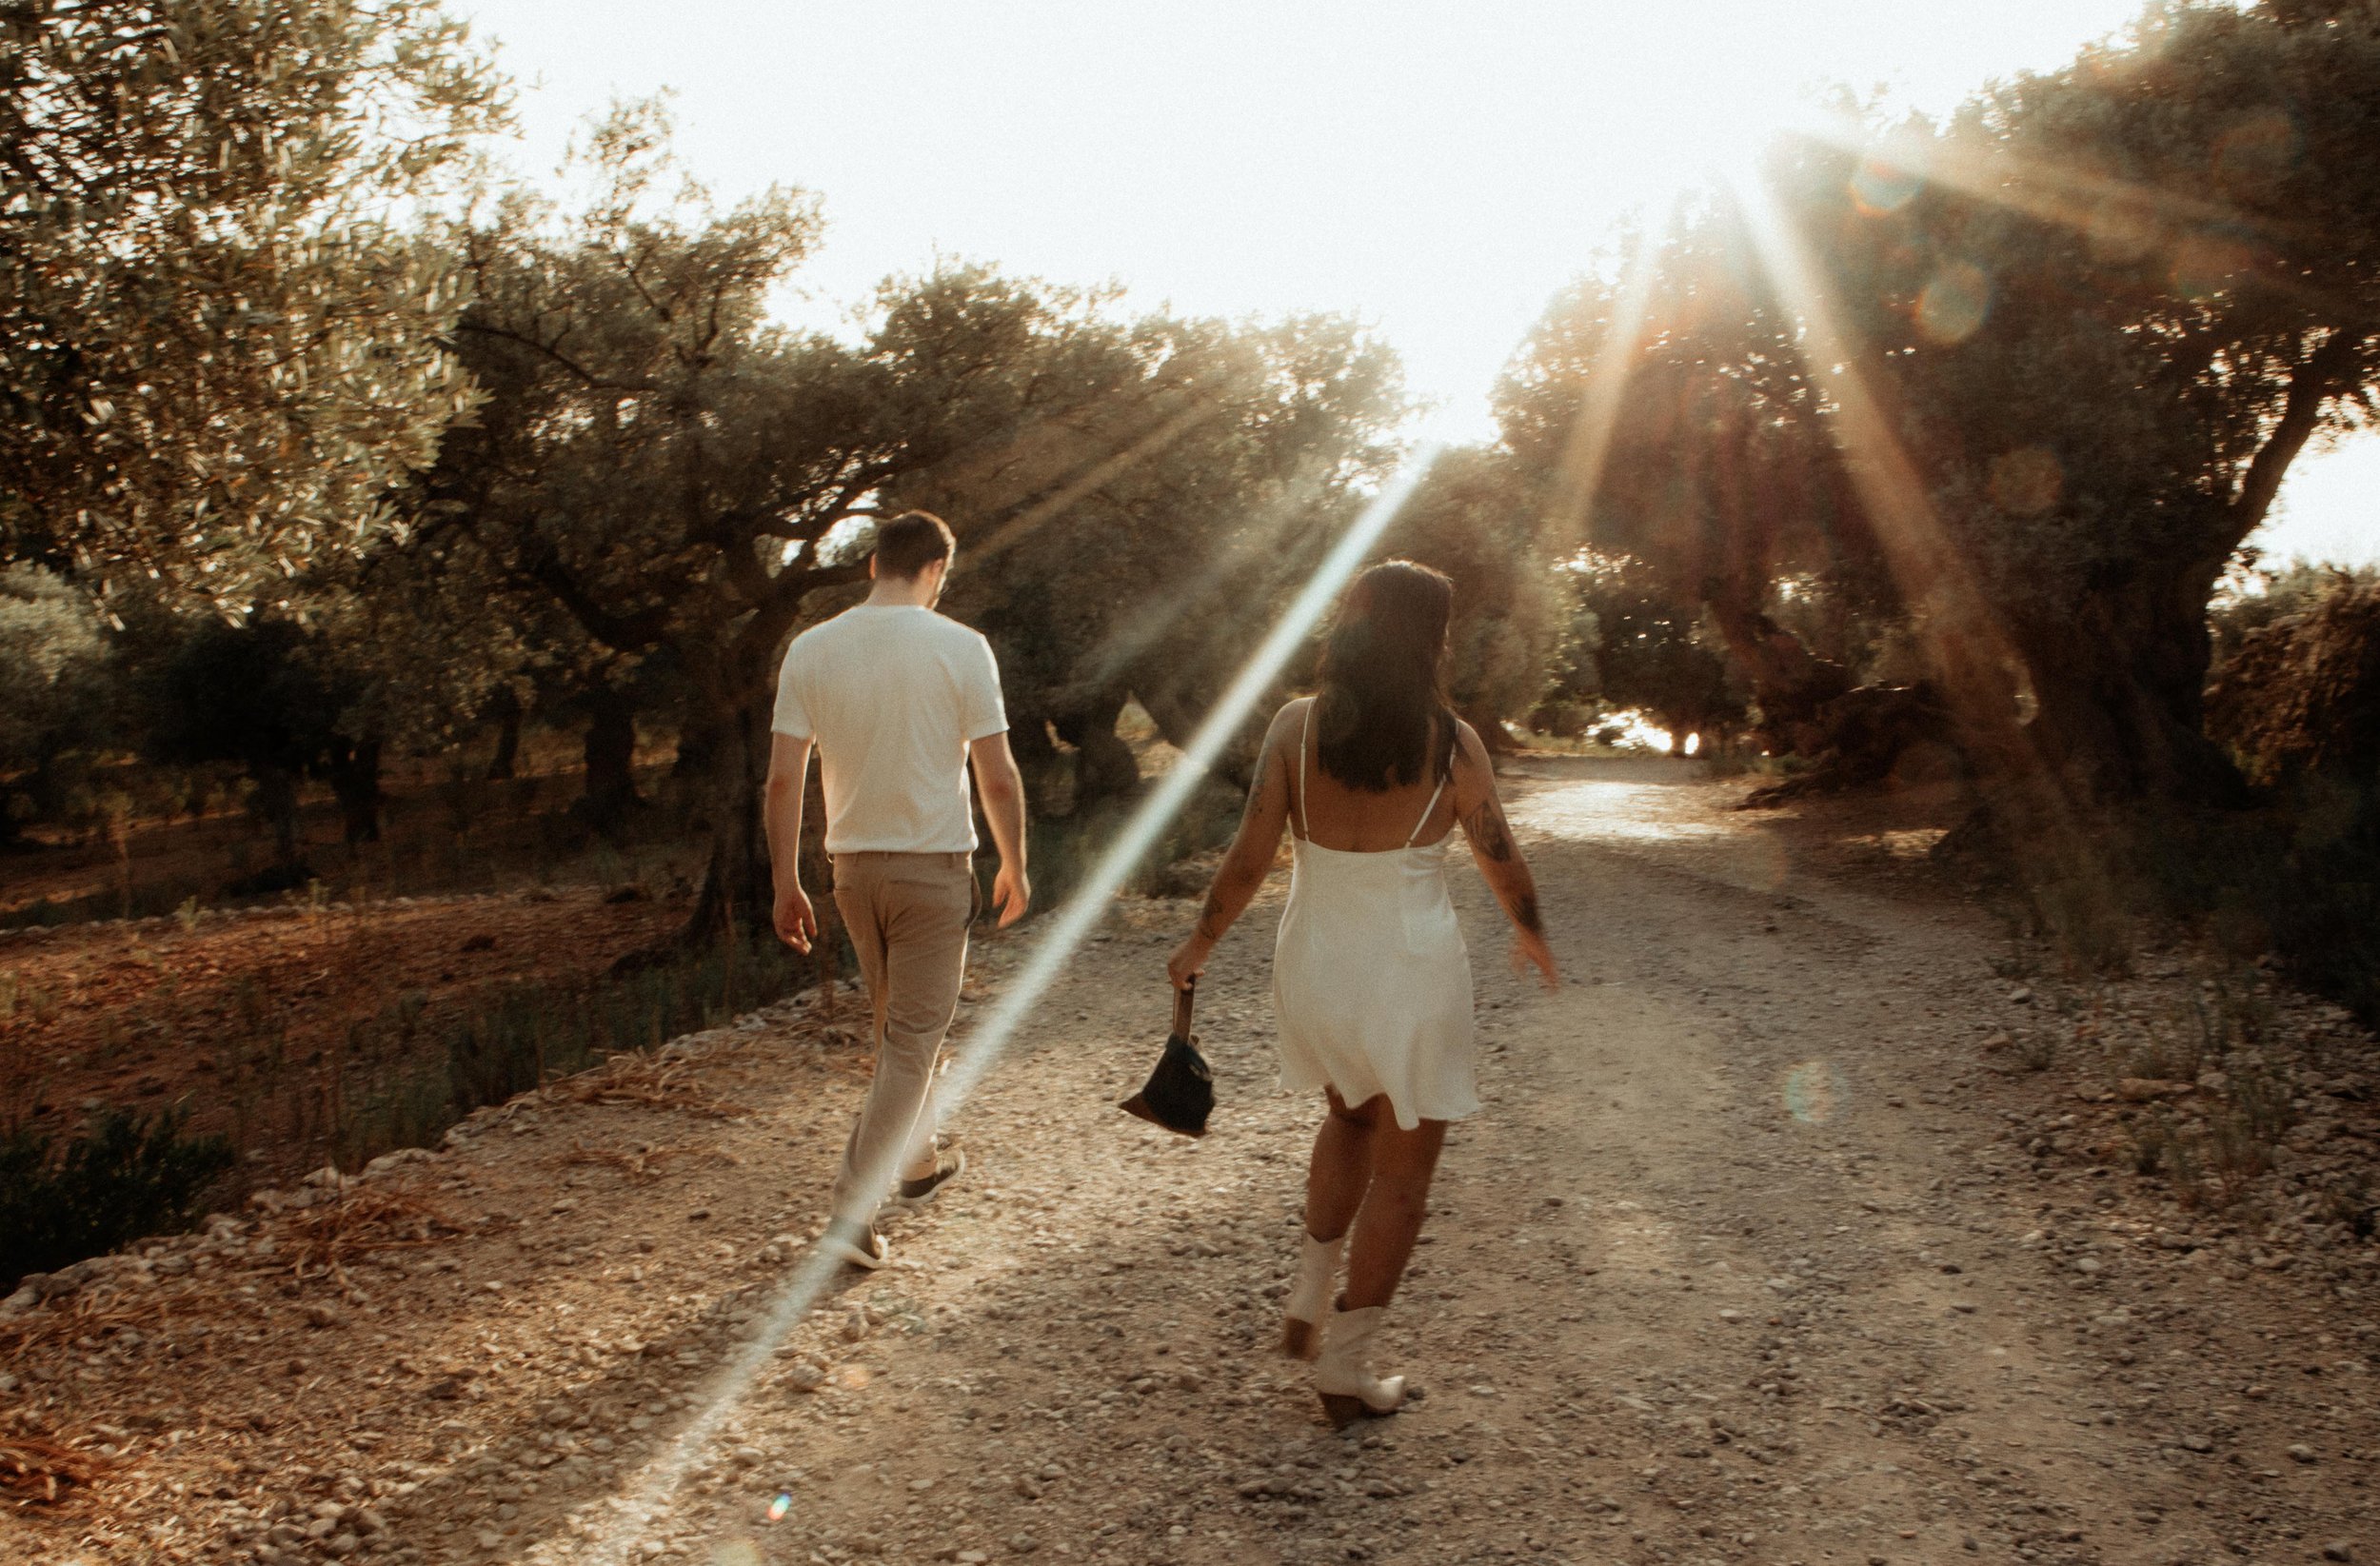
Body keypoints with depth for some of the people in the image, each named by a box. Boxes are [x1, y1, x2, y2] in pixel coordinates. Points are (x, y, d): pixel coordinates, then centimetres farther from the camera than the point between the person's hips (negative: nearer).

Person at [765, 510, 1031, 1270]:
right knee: (912, 1039, 2)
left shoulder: (811, 650, -2)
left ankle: (917, 1159, 40)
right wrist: (1014, 867, 5)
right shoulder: (960, 648, -11)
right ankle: (850, 1210, -3)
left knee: (896, 1023, 23)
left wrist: (787, 885, 5)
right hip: (934, 865, -4)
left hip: (854, 865, 4)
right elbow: (998, 778, -10)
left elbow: (783, 779, -3)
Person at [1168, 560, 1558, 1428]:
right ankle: (1345, 1362, 16)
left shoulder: (1296, 727, -7)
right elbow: (1500, 858, 0)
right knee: (1402, 1165, 11)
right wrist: (1530, 931, 20)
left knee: (1351, 1116, 30)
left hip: (1314, 959, 4)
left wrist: (1201, 942, 8)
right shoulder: (1450, 740, -10)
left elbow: (1249, 856, -7)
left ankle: (1307, 1301, 28)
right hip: (1412, 967, -3)